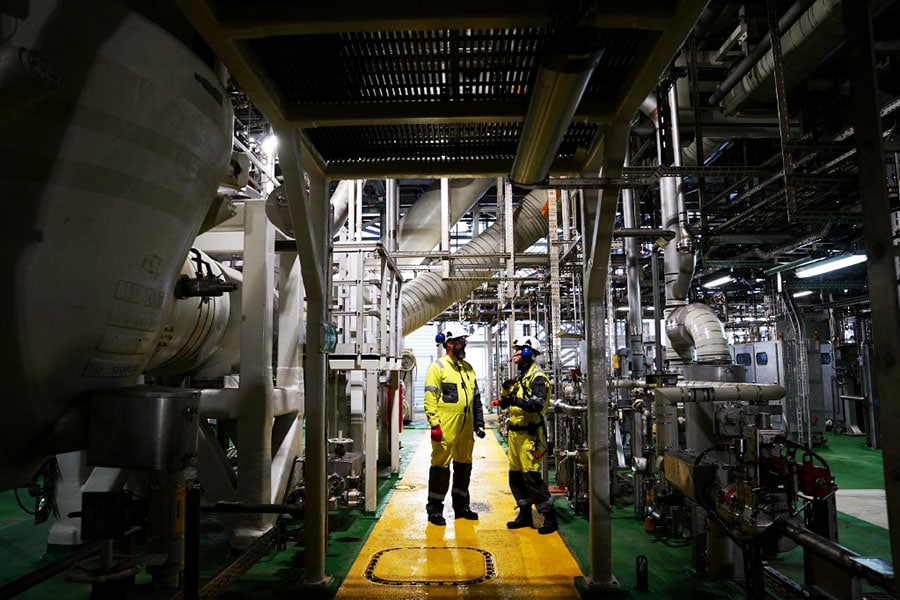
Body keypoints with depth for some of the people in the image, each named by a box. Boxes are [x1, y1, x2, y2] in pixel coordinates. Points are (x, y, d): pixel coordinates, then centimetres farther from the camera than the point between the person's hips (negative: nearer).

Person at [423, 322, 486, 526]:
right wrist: (434, 424, -17)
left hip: (466, 428, 7)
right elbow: (430, 399, -11)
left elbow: (476, 398, 20)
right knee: (441, 467, -1)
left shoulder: (468, 368, 17)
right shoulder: (438, 367, -4)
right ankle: (434, 509, 11)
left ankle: (461, 505, 28)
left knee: (464, 466, 14)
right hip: (445, 428, -7)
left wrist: (479, 423, 15)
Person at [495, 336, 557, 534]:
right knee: (515, 476, 12)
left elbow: (538, 404, -24)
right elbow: (505, 402, 19)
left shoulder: (537, 378, -10)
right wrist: (505, 389, 0)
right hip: (515, 433, 9)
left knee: (531, 476, -8)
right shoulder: (520, 377, 17)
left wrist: (515, 400, -33)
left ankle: (550, 518, 3)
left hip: (529, 435, -9)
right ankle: (525, 514, 23)